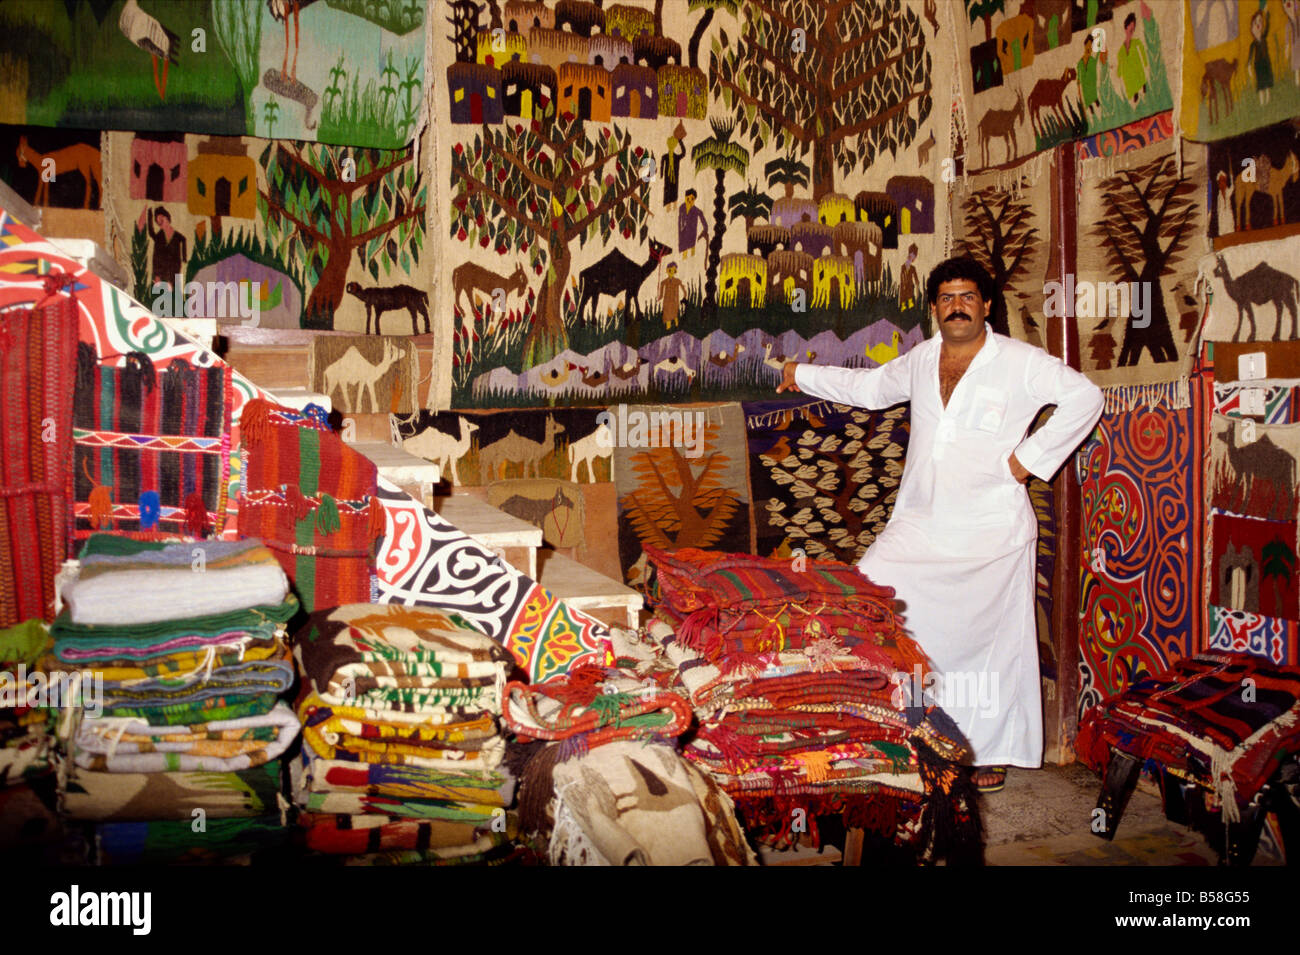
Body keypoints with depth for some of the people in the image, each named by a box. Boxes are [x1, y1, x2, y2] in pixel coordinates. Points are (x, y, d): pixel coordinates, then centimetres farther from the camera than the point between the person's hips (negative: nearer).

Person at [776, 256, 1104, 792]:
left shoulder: (1020, 363, -2)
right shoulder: (920, 361, 13)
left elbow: (1084, 396, -3)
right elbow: (869, 387, 29)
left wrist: (1031, 456, -8)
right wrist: (802, 376, 32)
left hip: (992, 533, -4)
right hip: (918, 525, 4)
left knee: (991, 642, 1)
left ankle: (990, 754, 19)